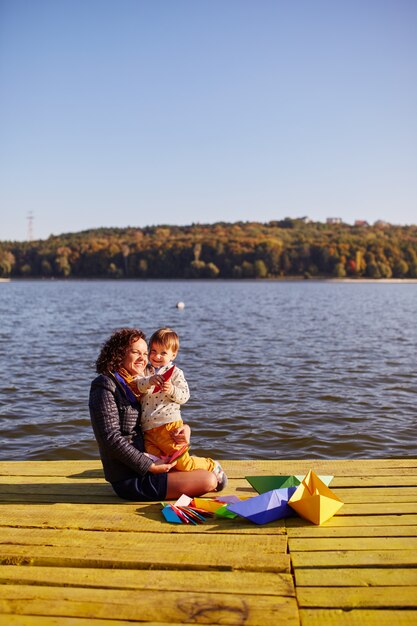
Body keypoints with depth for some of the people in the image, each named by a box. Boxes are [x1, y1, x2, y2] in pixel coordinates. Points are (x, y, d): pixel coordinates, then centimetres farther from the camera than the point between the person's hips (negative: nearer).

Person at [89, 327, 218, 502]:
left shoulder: (134, 384, 12)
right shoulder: (105, 386, -14)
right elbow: (111, 439, -22)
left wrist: (184, 428, -8)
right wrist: (151, 467, -19)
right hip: (131, 479, -9)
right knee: (208, 481, -11)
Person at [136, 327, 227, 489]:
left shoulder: (175, 373, 3)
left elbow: (184, 396, -4)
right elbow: (137, 386, -7)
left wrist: (172, 390, -23)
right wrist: (149, 381, -26)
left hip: (168, 425, -5)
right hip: (148, 430, 5)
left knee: (184, 464, -7)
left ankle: (212, 466, 21)